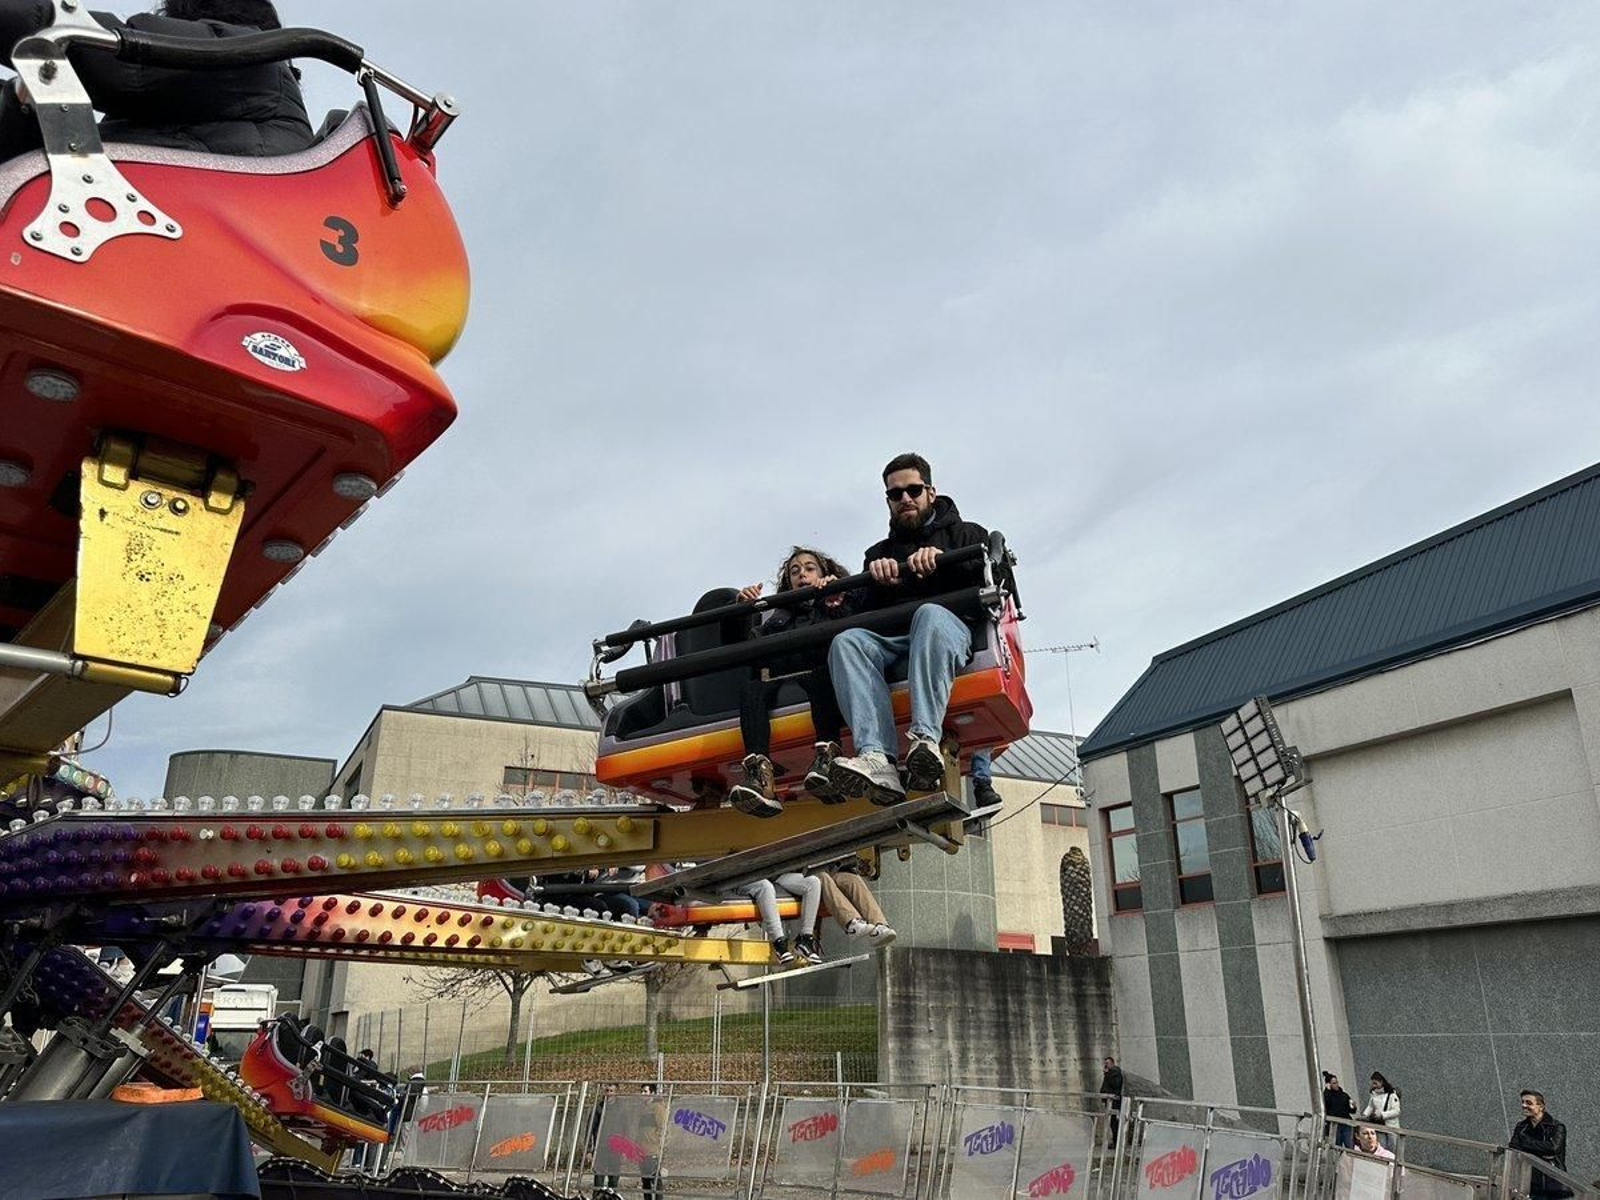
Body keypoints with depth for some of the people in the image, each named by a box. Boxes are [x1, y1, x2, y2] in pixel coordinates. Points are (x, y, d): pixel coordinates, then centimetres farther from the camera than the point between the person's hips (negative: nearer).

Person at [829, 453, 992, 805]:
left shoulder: (964, 534, 26)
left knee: (930, 614, -38)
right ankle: (878, 761, -49)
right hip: (892, 641, 3)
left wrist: (942, 561, -10)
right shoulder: (880, 552, 34)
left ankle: (926, 739, -54)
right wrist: (876, 578, -5)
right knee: (847, 640, -30)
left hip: (952, 631, -3)